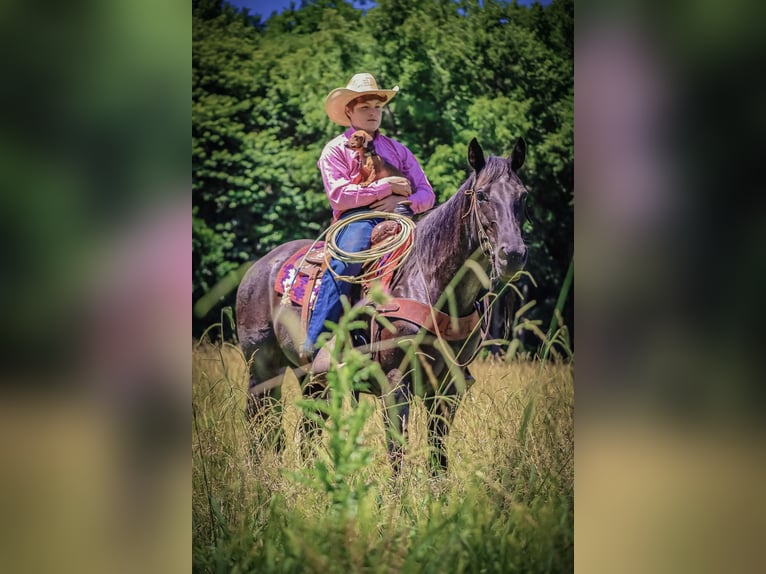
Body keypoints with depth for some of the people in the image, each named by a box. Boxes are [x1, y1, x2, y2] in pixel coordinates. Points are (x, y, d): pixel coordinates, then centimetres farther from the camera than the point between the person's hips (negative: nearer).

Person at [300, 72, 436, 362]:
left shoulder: (398, 150, 24)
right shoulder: (336, 150, 12)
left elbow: (426, 195, 16)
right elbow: (339, 195, -6)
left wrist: (402, 201, -7)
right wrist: (387, 186, -8)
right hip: (357, 219, -4)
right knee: (343, 265, -35)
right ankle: (315, 344, -40)